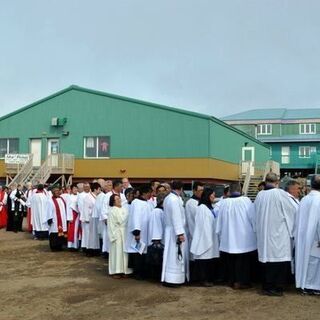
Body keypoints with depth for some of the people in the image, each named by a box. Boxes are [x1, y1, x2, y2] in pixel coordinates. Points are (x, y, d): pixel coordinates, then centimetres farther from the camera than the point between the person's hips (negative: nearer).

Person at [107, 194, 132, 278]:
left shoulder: (124, 209, 9)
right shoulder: (112, 211, -6)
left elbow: (128, 221, 12)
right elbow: (111, 225, -8)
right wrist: (114, 235, -14)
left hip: (125, 233, 5)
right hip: (117, 234, -5)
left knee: (124, 251, 7)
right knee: (117, 251, -3)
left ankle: (123, 270, 15)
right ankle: (115, 271, 2)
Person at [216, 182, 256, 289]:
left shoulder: (224, 202, -6)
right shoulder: (246, 200, -12)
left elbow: (220, 221, 2)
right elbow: (252, 218, -5)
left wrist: (220, 234, 15)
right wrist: (255, 230, 11)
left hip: (228, 238, 2)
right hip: (244, 238, -2)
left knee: (231, 260, 15)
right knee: (243, 260, 8)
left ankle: (232, 280, 21)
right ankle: (241, 281, 10)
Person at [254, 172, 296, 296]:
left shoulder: (260, 195, 0)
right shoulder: (280, 193, -13)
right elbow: (292, 211, -2)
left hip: (263, 233, 5)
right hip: (278, 233, -5)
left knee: (267, 258, 11)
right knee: (280, 260, 3)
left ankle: (266, 286, 18)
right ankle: (277, 287, 5)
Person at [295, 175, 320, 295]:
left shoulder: (304, 200, 0)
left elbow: (299, 221, 7)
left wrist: (297, 237, 15)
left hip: (303, 237, 6)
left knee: (304, 260, 14)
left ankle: (303, 284, 21)